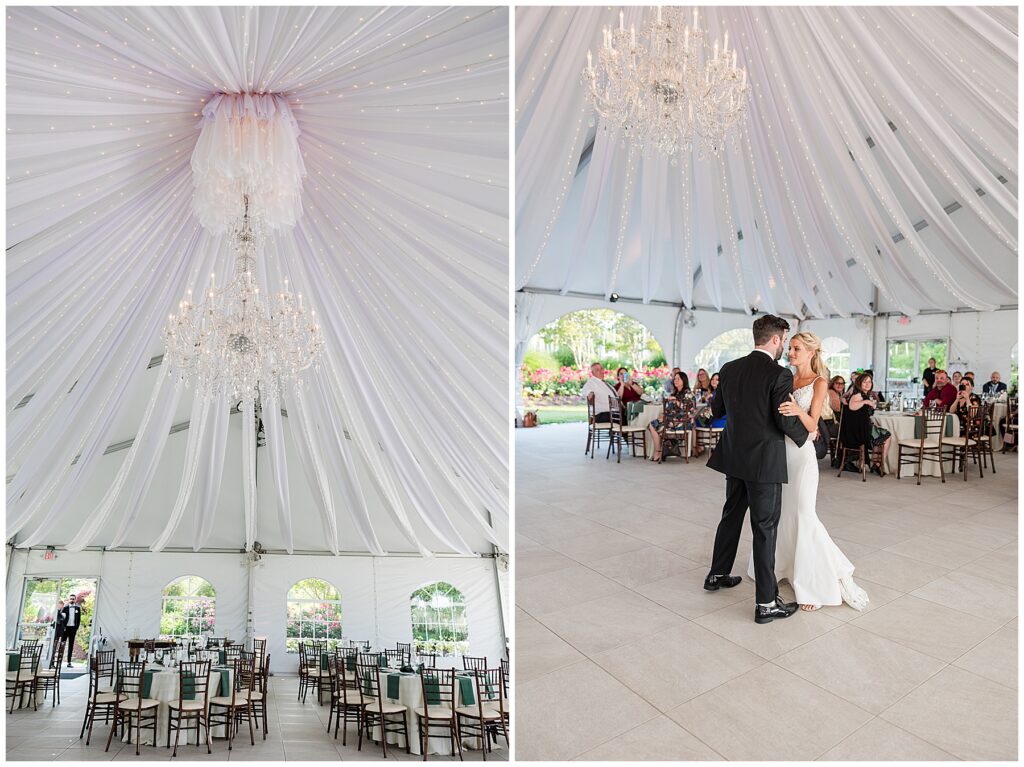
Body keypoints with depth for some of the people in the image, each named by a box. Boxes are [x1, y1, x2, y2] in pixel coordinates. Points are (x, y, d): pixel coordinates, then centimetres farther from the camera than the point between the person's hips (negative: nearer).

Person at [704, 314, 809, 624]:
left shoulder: (729, 369, 3)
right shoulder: (779, 375, -15)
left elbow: (717, 409, 12)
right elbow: (786, 421, -17)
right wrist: (806, 434, 3)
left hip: (734, 458, 6)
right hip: (764, 462, -6)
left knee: (731, 516, 21)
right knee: (765, 528, 2)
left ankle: (717, 574, 36)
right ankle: (766, 602, 11)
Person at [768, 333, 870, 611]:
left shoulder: (819, 382, -6)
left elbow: (812, 424, -15)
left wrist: (798, 411, -32)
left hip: (801, 453, -6)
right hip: (779, 451, 6)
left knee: (804, 516, -5)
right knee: (779, 513, 13)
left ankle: (836, 577, 10)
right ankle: (781, 566, 29)